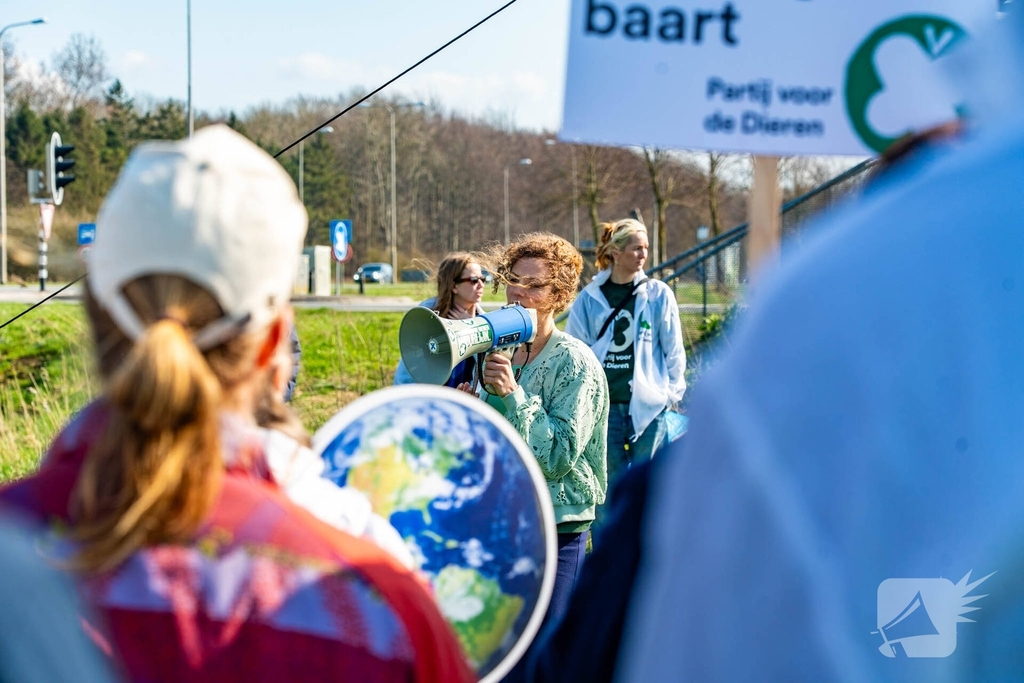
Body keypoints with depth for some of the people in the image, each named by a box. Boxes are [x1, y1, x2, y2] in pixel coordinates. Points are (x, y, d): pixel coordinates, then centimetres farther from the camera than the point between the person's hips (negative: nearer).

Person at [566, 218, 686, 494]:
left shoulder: (659, 294, 2)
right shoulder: (589, 298, 3)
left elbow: (673, 349, 6)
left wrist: (672, 393, 2)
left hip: (647, 406, -1)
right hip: (604, 406, 1)